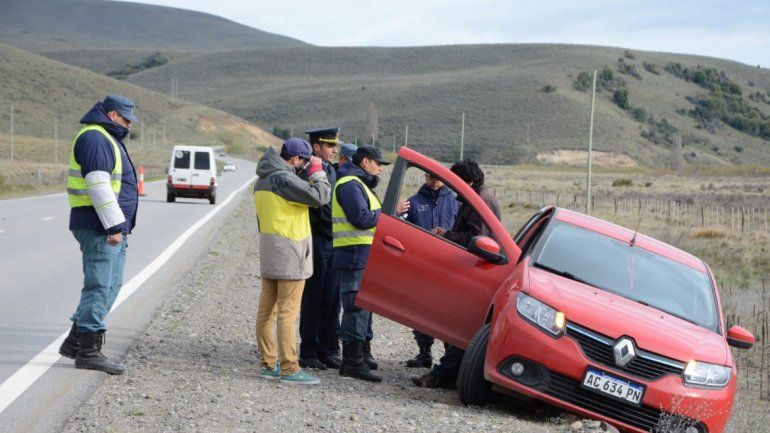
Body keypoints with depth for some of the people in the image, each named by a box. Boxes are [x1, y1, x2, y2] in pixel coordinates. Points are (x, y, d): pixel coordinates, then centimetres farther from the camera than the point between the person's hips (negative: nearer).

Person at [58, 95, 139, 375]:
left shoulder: (107, 139, 21)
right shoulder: (94, 138, -13)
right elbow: (98, 185, -22)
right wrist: (115, 225, -23)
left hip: (113, 228, 11)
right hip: (99, 228, -11)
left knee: (111, 286, 13)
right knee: (99, 286, -8)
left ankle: (74, 342, 18)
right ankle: (88, 351, -4)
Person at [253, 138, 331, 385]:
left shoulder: (263, 180, 13)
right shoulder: (284, 179, -17)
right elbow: (319, 197, -22)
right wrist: (317, 172, -8)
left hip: (269, 253, 9)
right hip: (289, 255, -9)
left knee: (266, 310, 10)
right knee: (288, 313, -7)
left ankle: (268, 364, 16)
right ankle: (289, 369, -6)